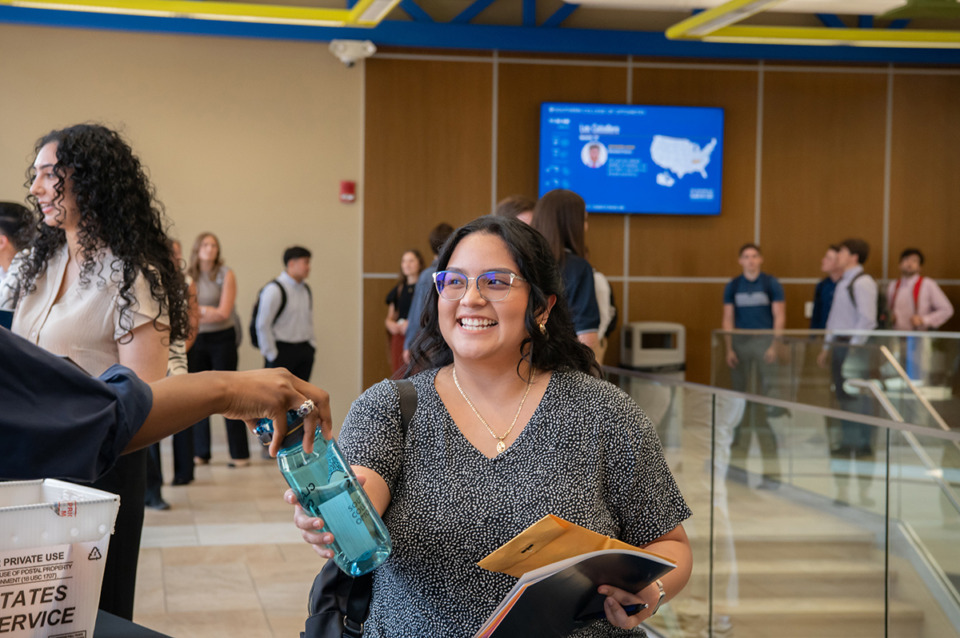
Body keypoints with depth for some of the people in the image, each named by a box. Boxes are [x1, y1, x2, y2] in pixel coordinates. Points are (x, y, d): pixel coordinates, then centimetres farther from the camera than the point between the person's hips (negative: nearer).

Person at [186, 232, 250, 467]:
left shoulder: (226, 275, -2)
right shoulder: (188, 277, 5)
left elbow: (223, 312, -8)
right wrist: (207, 311, -4)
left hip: (221, 339, -3)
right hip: (196, 340, 3)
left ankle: (240, 454, 0)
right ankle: (200, 453, 13)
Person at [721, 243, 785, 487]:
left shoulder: (771, 284, 2)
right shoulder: (733, 286, 11)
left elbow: (779, 316, 0)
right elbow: (728, 319, 11)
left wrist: (774, 345, -10)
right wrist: (729, 349, 3)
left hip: (764, 341, -3)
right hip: (740, 342, 3)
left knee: (767, 398, -8)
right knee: (740, 396, 7)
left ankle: (772, 467, -8)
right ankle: (738, 452, 16)